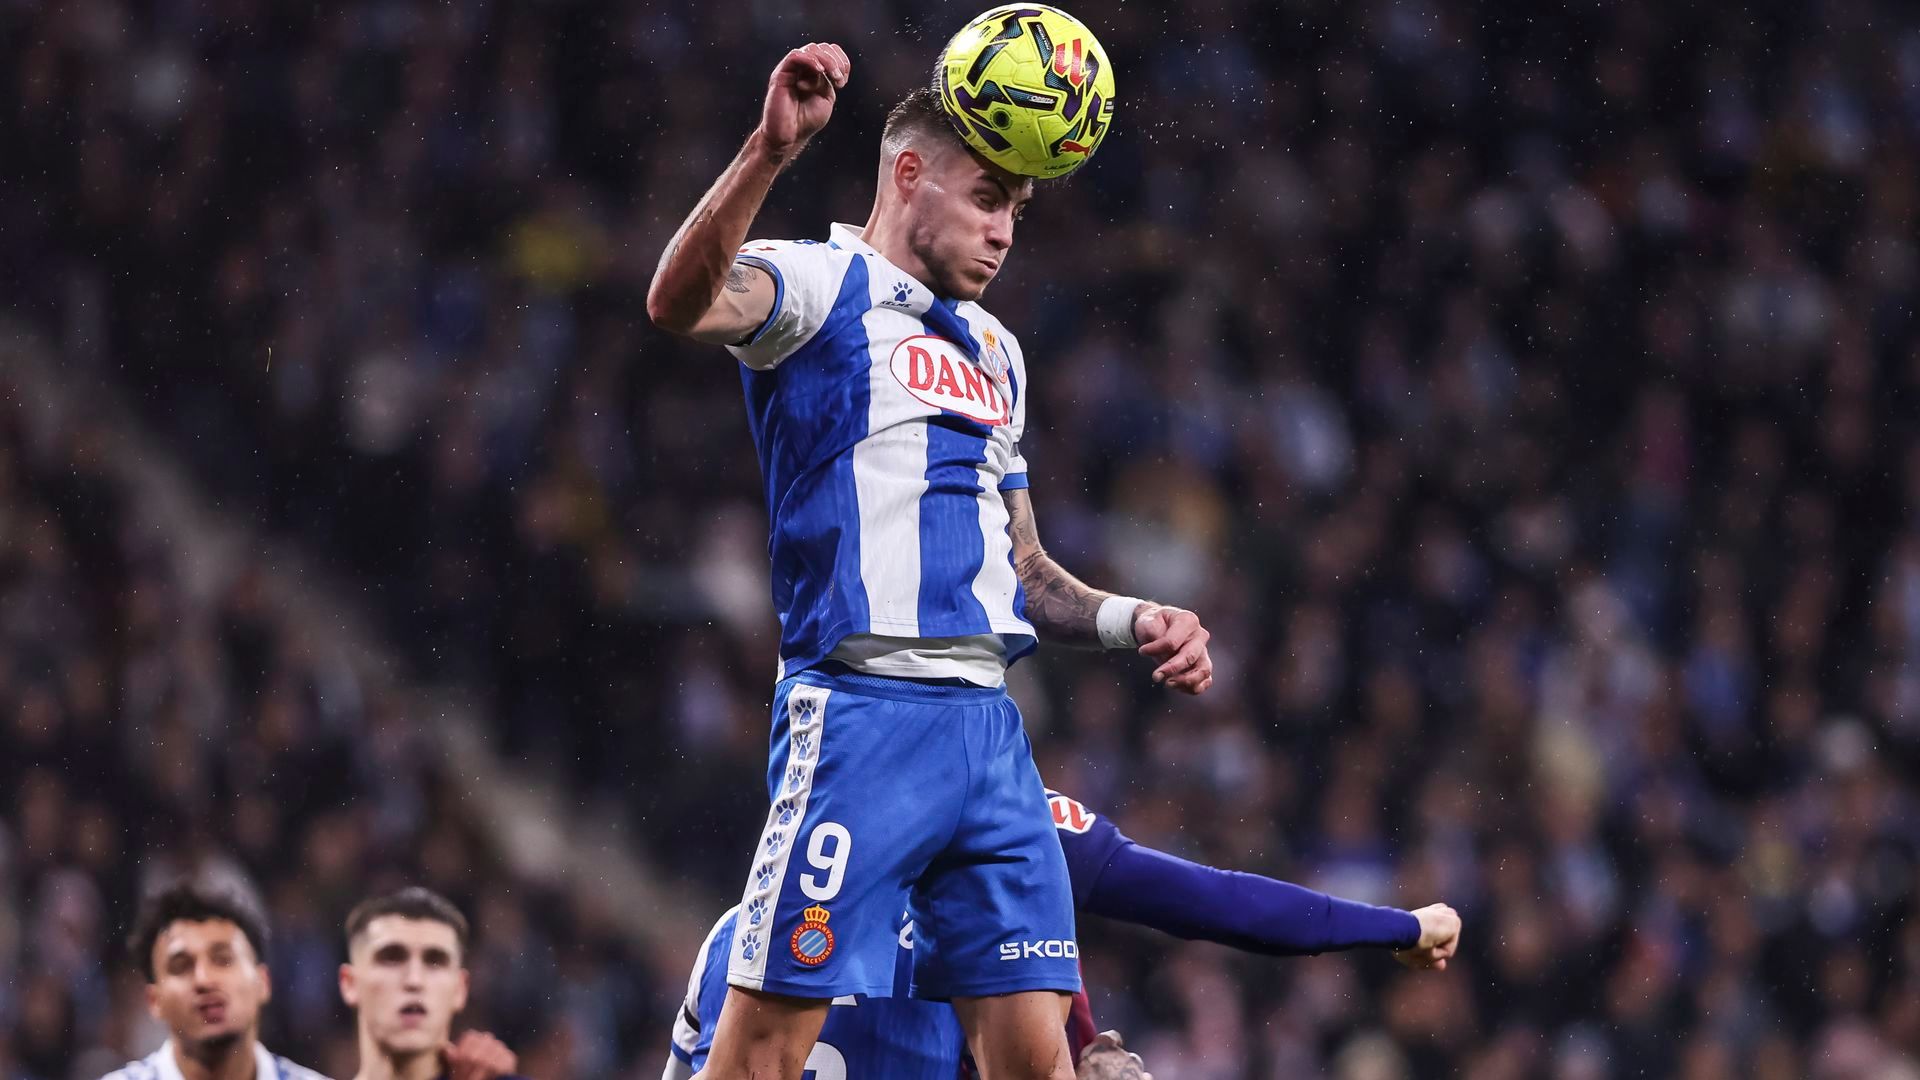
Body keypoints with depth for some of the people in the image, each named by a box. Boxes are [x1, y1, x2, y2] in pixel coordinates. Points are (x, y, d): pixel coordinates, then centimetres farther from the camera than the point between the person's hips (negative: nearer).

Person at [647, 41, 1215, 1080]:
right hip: (861, 710, -7)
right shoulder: (821, 285, 0)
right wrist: (769, 152, -38)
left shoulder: (993, 350, 23)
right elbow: (681, 303, -24)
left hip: (984, 717, 7)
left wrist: (1132, 621, 11)